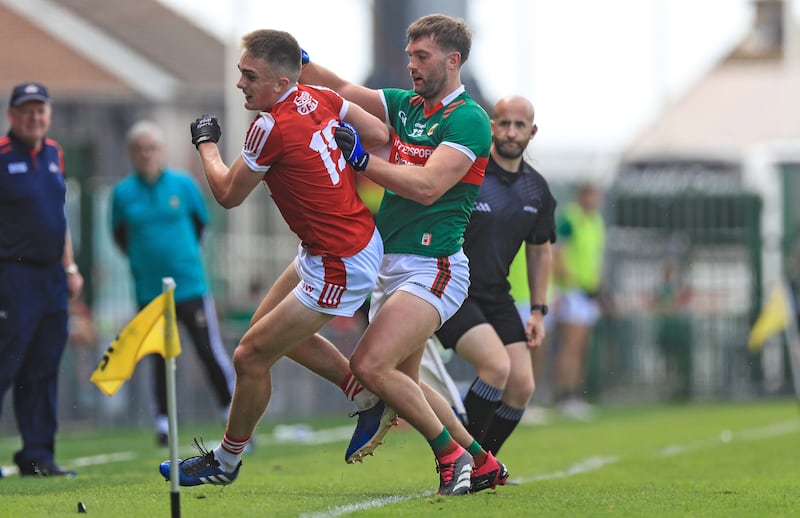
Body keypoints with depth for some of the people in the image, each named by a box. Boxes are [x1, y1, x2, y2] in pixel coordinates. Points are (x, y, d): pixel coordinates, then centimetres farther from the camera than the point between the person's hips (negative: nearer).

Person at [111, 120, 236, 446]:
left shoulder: (183, 184, -1)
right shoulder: (123, 193, -1)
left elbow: (201, 222, 13)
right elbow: (119, 236, 12)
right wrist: (141, 260, 8)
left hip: (190, 285, -1)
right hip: (149, 292, 1)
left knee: (210, 351, -2)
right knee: (160, 359, 5)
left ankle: (235, 415, 6)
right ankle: (163, 421, 14)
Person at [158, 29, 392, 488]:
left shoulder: (272, 127, -25)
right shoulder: (319, 98, -3)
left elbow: (228, 194, -10)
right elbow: (379, 135, 5)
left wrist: (206, 143, 6)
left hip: (339, 268, -10)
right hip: (358, 237, 10)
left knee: (252, 356, 0)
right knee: (270, 327, 25)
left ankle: (226, 461, 19)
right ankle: (369, 400, 32)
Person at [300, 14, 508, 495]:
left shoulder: (469, 119, -10)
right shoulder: (405, 105, 14)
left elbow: (426, 187, -20)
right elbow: (340, 89, 12)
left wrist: (361, 158, -18)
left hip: (433, 269, -9)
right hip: (392, 266, 9)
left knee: (370, 365, -21)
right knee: (403, 382, 11)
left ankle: (452, 454, -7)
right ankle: (483, 463, 23)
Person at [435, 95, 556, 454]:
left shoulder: (537, 190, 7)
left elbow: (539, 250, 19)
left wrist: (538, 311, 14)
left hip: (496, 295, 6)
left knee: (521, 386, -5)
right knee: (496, 364, -25)